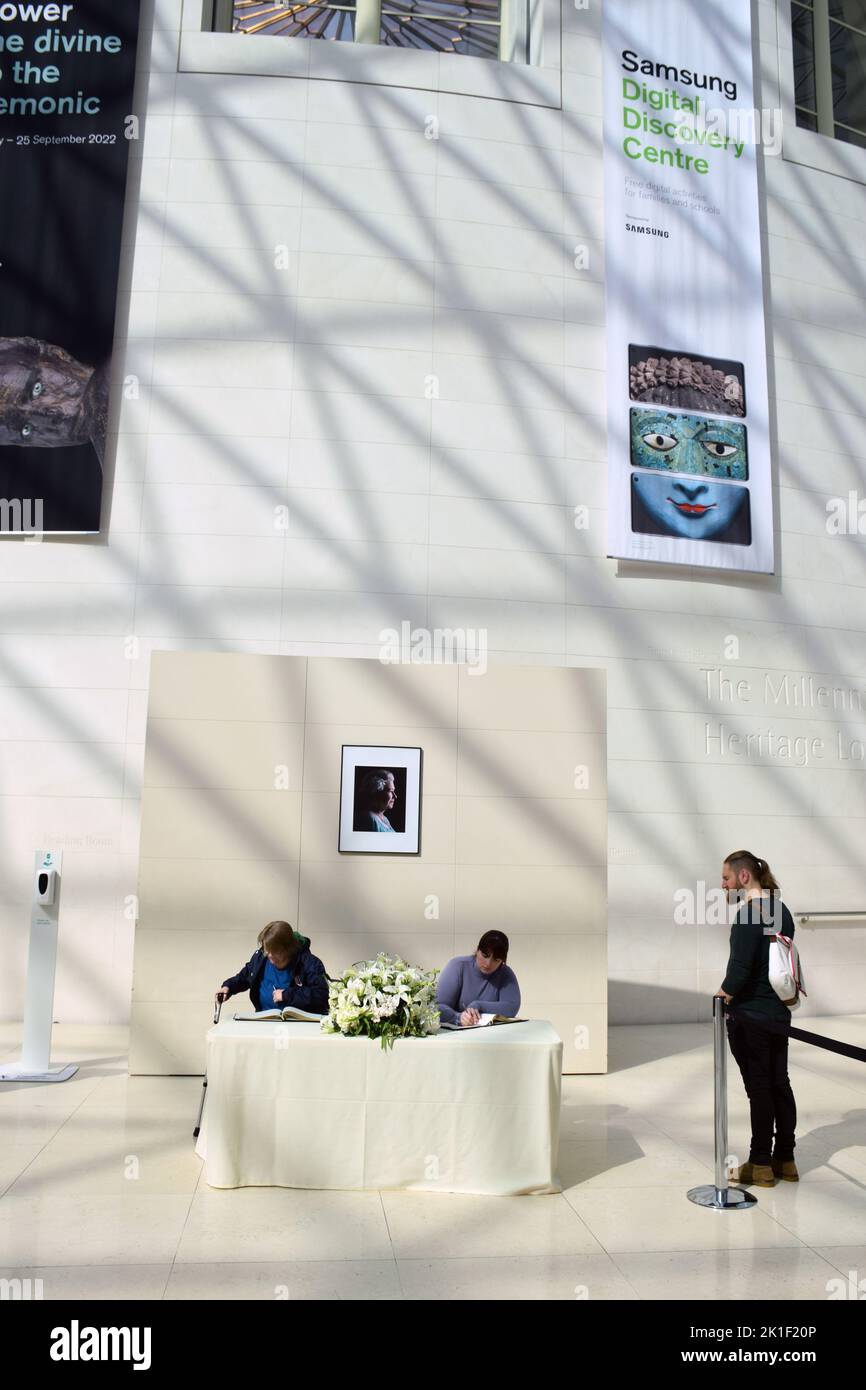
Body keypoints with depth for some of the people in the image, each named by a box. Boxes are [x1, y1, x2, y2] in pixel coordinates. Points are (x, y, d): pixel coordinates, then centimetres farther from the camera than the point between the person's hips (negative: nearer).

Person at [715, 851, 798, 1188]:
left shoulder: (748, 914, -19)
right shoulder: (781, 910, 7)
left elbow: (739, 967, -22)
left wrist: (724, 994, -6)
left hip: (751, 1016, -8)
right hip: (778, 1011, 8)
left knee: (759, 1088, 1)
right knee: (779, 1084, 14)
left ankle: (760, 1164, 12)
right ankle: (785, 1160, 23)